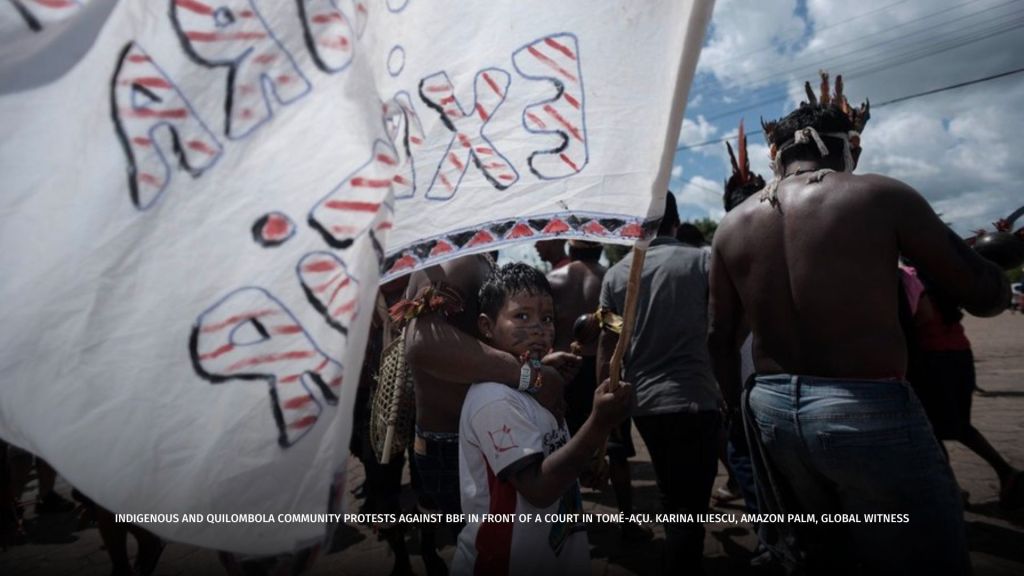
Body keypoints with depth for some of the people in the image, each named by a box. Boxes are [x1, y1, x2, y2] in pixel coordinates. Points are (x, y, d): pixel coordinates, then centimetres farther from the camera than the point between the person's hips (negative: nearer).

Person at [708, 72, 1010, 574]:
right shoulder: (880, 195, -7)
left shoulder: (733, 225, 3)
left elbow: (720, 337, 8)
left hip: (771, 410, 5)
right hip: (868, 410, -4)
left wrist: (736, 406, 20)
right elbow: (986, 296, 0)